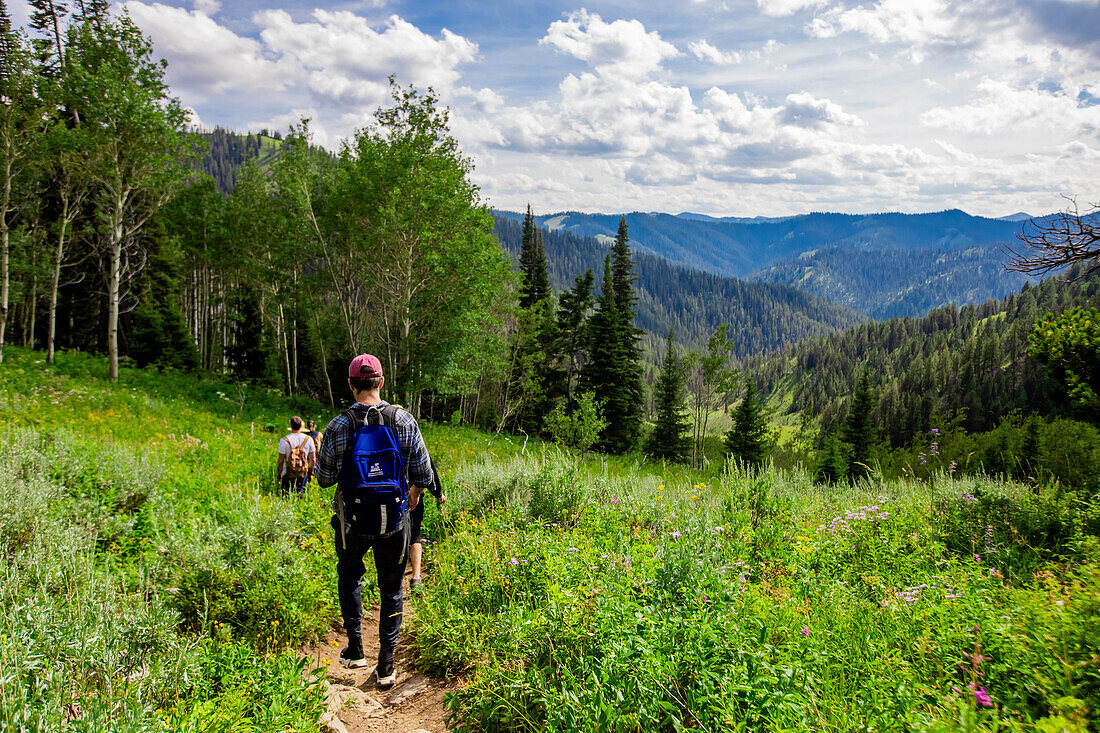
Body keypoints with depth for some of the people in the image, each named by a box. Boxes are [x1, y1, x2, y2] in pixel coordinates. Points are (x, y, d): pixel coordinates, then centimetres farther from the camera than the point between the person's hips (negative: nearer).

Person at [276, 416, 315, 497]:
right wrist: (310, 473, 17)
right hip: (303, 474, 2)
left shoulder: (284, 440, -9)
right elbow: (313, 459, 5)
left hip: (288, 474, -2)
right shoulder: (308, 439, -1)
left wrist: (278, 475, 6)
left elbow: (280, 461, -5)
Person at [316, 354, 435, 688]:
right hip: (395, 522, 1)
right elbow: (424, 473, -2)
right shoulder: (405, 421, -8)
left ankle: (354, 648, 26)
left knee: (349, 579, 26)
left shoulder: (339, 426, -12)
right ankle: (386, 665, 17)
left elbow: (324, 479, -2)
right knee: (391, 589, 14)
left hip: (353, 521, 0)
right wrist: (414, 493, 20)